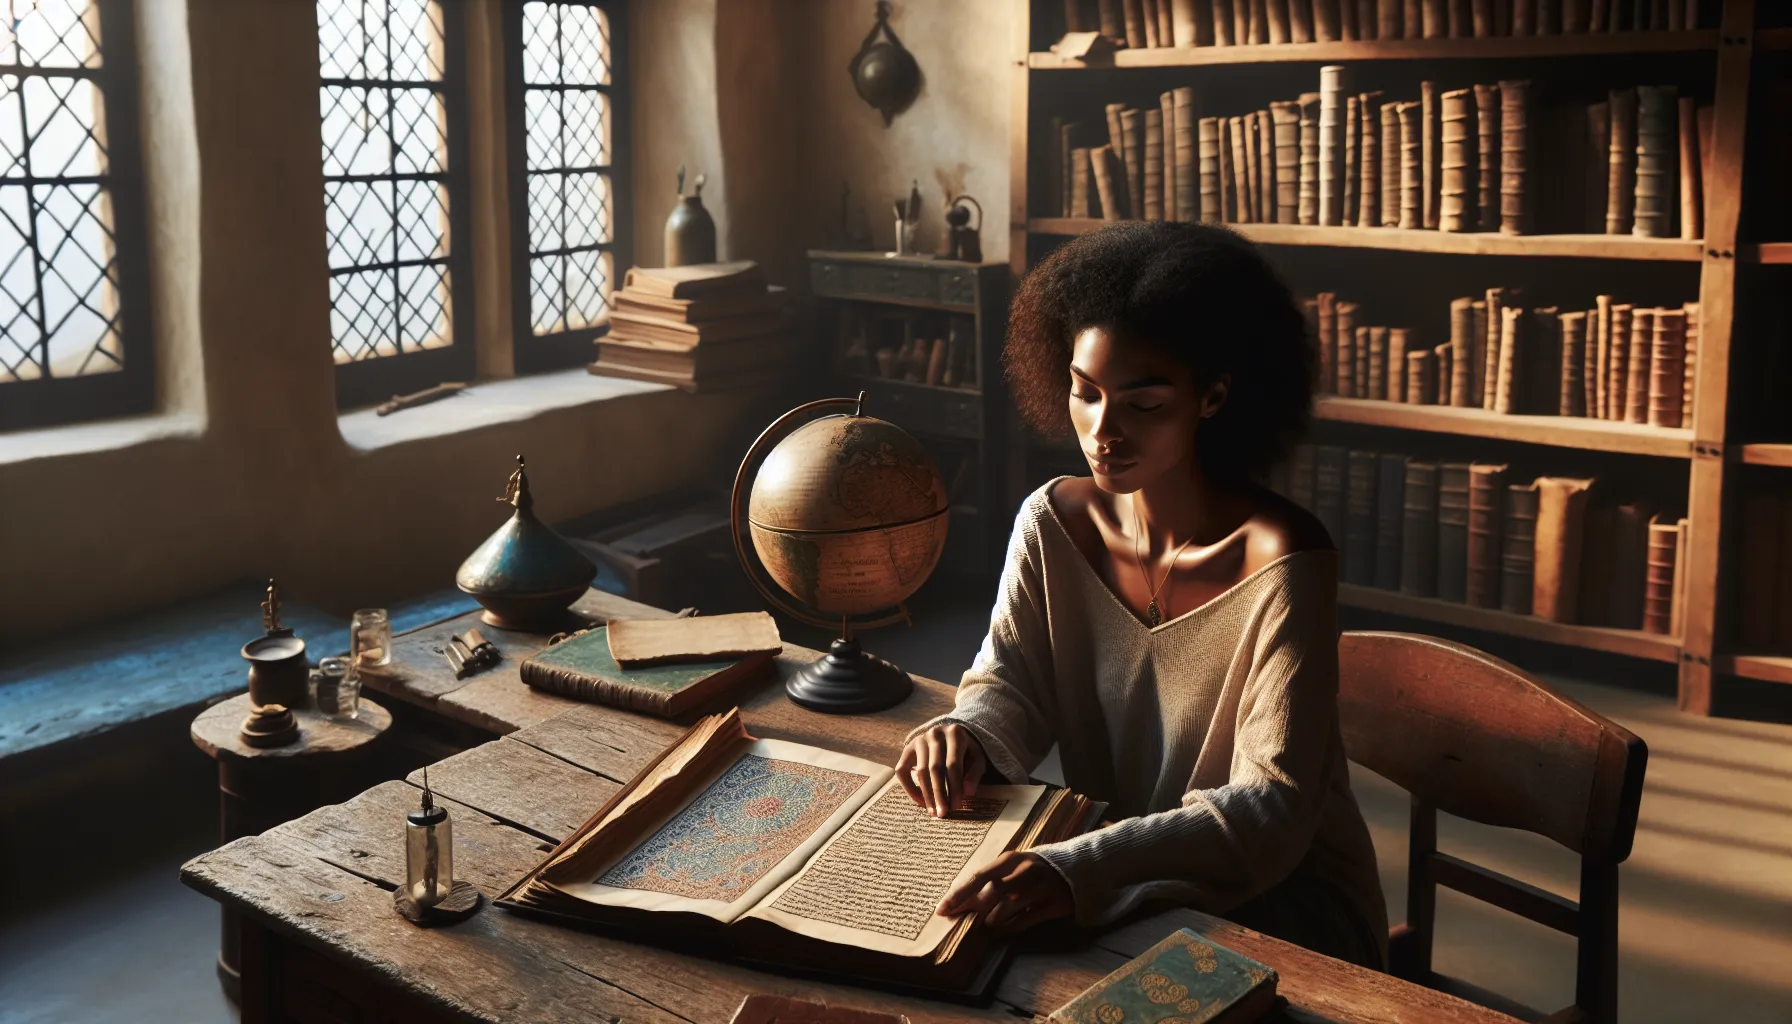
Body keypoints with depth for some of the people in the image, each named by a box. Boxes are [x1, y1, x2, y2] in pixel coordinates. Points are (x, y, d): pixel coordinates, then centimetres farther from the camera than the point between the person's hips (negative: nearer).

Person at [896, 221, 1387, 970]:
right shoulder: (1053, 522, -5)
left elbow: (1271, 811, -28)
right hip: (1119, 878, 5)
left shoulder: (1281, 563, -22)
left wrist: (1083, 868, -43)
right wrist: (965, 735, -27)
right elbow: (1009, 686, -2)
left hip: (1287, 892, -5)